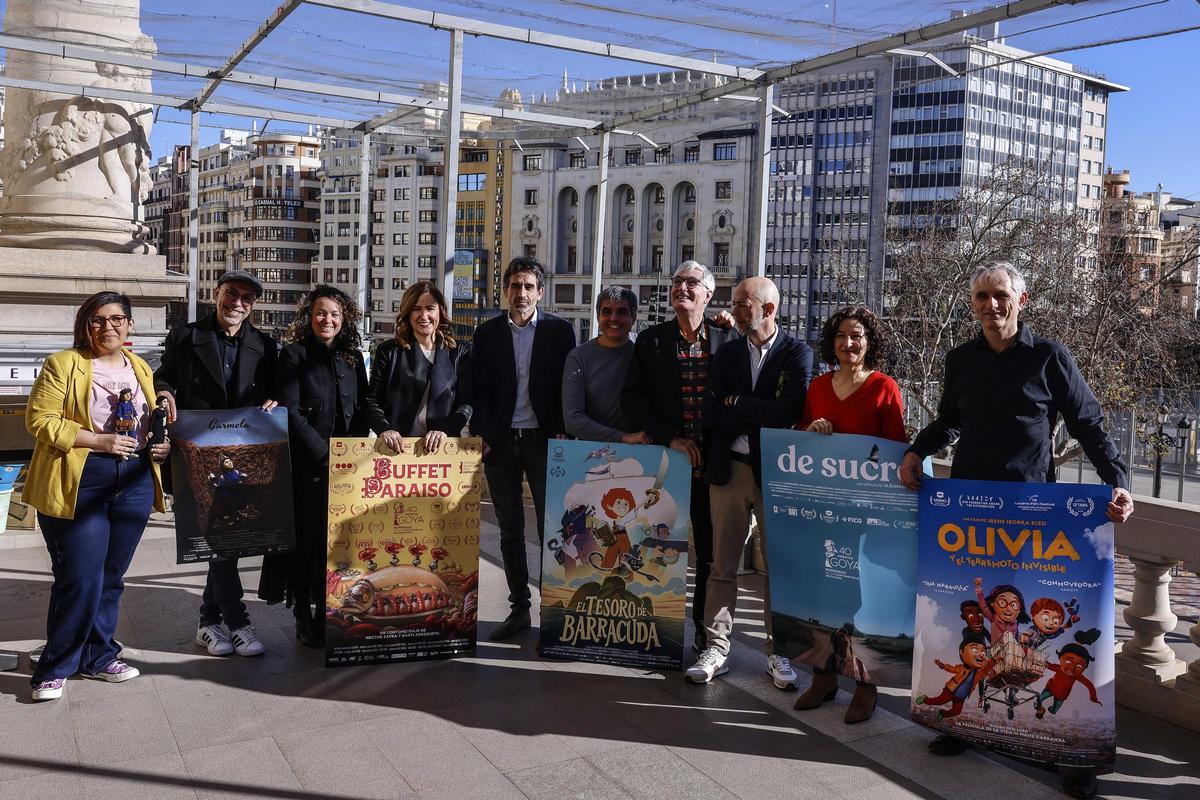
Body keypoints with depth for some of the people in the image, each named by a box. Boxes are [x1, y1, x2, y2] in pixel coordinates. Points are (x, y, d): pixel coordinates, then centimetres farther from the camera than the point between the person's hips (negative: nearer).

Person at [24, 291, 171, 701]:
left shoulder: (142, 369, 14)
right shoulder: (62, 364, -3)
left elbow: (155, 422, 25)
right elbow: (40, 420, -10)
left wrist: (163, 445, 4)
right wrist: (99, 441, -19)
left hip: (134, 484, 5)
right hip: (77, 486, -5)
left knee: (111, 577, 12)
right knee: (80, 579, -6)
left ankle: (98, 656, 26)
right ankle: (55, 667, 10)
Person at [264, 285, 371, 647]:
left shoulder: (353, 357, 11)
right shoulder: (294, 355, -3)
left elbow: (361, 411, 11)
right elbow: (290, 413, -9)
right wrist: (325, 455, -14)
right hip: (307, 467, -4)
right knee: (306, 539, 2)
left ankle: (330, 614, 16)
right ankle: (303, 615, 16)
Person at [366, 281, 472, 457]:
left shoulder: (459, 354, 8)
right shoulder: (389, 351, 7)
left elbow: (466, 403, 2)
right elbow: (372, 400, 4)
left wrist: (445, 430, -14)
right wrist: (384, 429, -14)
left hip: (441, 448, 0)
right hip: (396, 447, 0)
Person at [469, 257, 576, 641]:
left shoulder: (560, 330, 2)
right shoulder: (487, 332, 7)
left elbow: (568, 386, 1)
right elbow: (480, 390, 5)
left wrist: (562, 433, -9)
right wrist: (481, 435, -7)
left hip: (545, 440, -2)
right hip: (501, 442, 2)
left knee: (551, 528, 0)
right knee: (510, 530, 9)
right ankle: (519, 608, 19)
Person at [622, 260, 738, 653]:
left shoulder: (728, 337, 4)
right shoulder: (651, 340, 4)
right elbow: (632, 396, -1)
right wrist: (670, 439, -11)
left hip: (714, 460, 0)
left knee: (711, 553, 6)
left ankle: (705, 631, 19)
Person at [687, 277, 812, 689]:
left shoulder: (797, 353, -3)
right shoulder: (727, 352, 8)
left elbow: (790, 410, -17)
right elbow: (710, 412, -2)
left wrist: (737, 404, -9)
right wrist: (761, 417, -12)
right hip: (729, 468, 3)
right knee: (723, 563, 7)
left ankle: (777, 651, 18)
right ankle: (716, 647, 15)